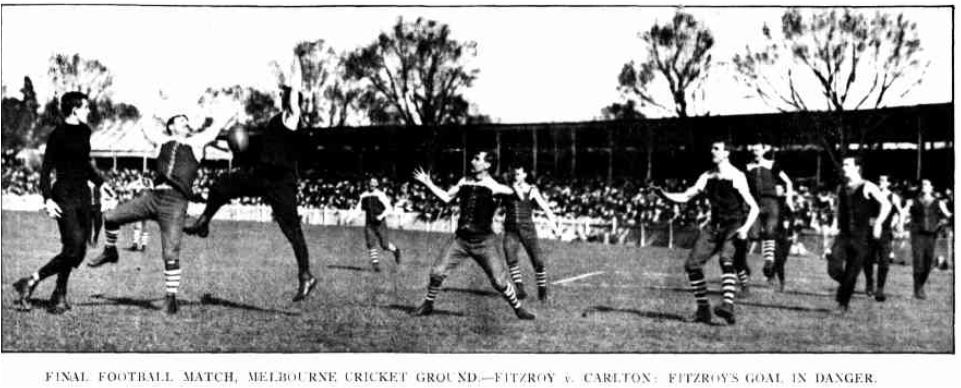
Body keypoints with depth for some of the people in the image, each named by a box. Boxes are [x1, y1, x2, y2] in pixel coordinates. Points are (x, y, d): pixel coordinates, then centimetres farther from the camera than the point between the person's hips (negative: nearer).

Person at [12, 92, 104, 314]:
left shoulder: (84, 132, 13)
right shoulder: (58, 135, -8)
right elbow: (46, 169, -10)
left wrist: (100, 183, 27)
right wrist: (47, 199, -18)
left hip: (83, 195, 7)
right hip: (64, 196, -7)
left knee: (79, 250, 3)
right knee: (73, 248, -15)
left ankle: (59, 296, 11)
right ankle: (30, 283, -2)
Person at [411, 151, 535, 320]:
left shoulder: (493, 187, -7)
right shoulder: (464, 181, 8)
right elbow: (446, 197, 17)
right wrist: (428, 183, 15)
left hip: (483, 242, -4)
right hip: (461, 239, 4)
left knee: (499, 280, -5)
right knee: (437, 271, -3)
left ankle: (518, 309, 15)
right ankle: (428, 305, 18)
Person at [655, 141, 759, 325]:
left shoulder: (736, 177, -9)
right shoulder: (707, 177, 9)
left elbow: (754, 207, -9)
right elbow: (685, 197, 10)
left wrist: (745, 228, -24)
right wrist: (664, 194, -8)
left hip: (733, 226, -6)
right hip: (714, 226, 6)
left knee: (726, 259, -32)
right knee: (692, 264, -3)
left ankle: (728, 305, -42)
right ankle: (703, 309, 8)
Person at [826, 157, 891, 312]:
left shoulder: (867, 187, -4)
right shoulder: (841, 188, 12)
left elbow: (886, 205, -6)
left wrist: (878, 223, -14)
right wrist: (835, 224, 14)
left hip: (861, 238, -4)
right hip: (843, 235, 4)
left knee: (851, 274, -2)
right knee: (834, 269, -14)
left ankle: (843, 304, 12)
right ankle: (845, 283, 17)